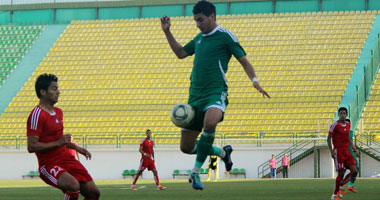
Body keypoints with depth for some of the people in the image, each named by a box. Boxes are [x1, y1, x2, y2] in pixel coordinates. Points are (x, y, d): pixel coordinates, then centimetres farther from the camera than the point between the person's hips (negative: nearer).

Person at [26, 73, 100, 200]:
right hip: (49, 165, -9)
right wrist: (58, 143, -22)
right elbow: (31, 147, -22)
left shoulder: (58, 112, 14)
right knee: (74, 185, -34)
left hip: (67, 160, 9)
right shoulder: (37, 115, -16)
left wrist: (76, 148, 23)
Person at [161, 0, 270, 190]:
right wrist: (167, 32, 23)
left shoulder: (225, 36, -1)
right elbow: (180, 53, 31)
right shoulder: (199, 38, 17)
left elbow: (244, 61, 1)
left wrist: (255, 81, -14)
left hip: (216, 93, -7)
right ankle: (223, 152, 30)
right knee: (186, 147, 5)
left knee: (210, 123, -39)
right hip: (195, 95, 7)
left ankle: (196, 171, -28)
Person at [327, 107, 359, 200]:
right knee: (341, 173, -8)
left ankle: (339, 185, 13)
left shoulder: (348, 125, 11)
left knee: (354, 171, -5)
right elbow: (329, 138, -6)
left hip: (347, 152, 6)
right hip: (338, 152, -6)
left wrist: (354, 149, 15)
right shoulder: (335, 125, -9)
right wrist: (331, 151, -14)